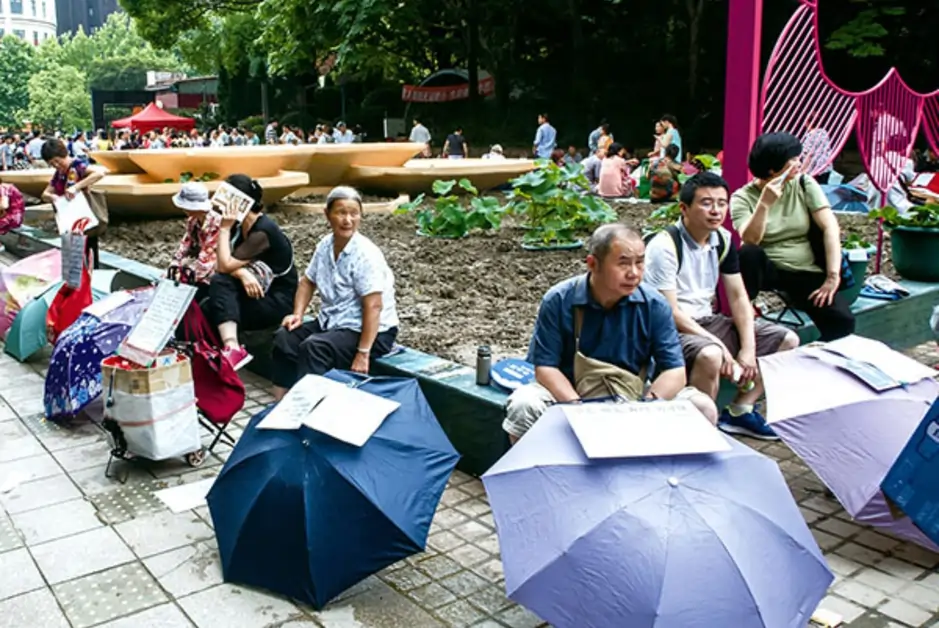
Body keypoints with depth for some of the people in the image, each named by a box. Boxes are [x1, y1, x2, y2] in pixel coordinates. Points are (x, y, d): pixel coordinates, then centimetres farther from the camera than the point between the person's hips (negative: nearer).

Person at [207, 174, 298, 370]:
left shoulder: (263, 232, -21)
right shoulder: (239, 226, 6)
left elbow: (225, 265, -23)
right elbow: (222, 265, -5)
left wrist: (225, 228, -17)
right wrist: (242, 273, -26)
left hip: (278, 302, -8)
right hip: (254, 295, 8)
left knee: (219, 282, -26)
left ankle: (232, 348, -36)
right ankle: (231, 347, -32)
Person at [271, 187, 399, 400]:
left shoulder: (366, 254, -21)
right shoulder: (325, 244, 2)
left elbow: (373, 307, -25)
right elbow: (308, 281, 16)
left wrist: (363, 353, -28)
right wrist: (298, 314, 1)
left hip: (370, 332, -8)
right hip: (332, 322, 8)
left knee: (313, 347, -28)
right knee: (285, 337, -1)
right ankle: (280, 403, 2)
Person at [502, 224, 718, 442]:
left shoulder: (654, 305, -7)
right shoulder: (558, 301, -12)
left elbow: (674, 371, -7)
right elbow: (546, 367, -11)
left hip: (633, 396, 2)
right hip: (570, 394, -2)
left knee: (704, 408, -17)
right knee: (523, 406, -31)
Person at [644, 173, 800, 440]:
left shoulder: (723, 240, 5)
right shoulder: (664, 246, -18)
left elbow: (738, 297, 5)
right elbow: (669, 312, -21)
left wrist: (748, 348, -8)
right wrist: (719, 344, -22)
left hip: (707, 321, 8)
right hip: (672, 329, -8)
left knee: (787, 340, 3)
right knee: (710, 355, -40)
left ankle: (740, 410, 11)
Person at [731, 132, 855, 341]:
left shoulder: (804, 184, 2)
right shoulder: (743, 197, -5)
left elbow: (831, 227, -7)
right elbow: (750, 240, -20)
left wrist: (833, 276, -16)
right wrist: (765, 203, -30)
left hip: (806, 273, 2)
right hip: (767, 270, -1)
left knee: (843, 321, -23)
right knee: (749, 252, -35)